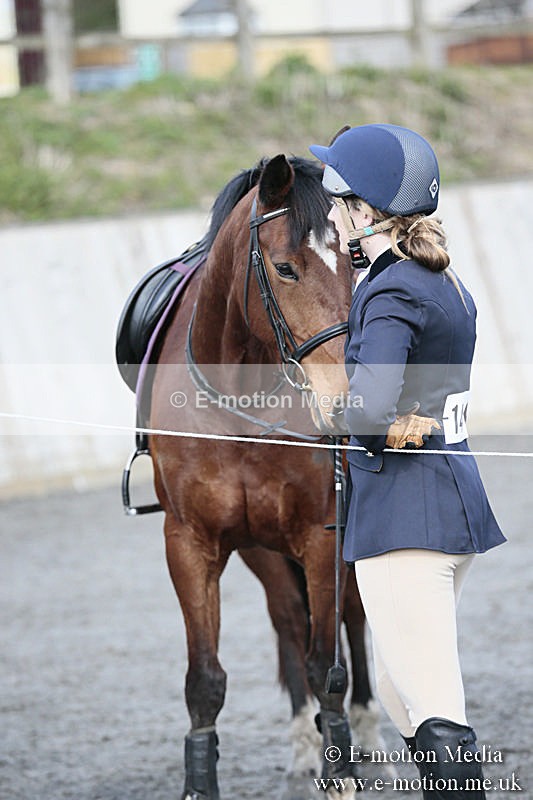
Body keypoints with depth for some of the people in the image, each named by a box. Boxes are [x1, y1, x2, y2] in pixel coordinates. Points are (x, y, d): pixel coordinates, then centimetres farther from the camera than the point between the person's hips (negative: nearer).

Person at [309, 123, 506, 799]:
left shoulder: (390, 295, -16)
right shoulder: (445, 282, 12)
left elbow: (369, 408, -29)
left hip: (404, 510, -10)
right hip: (457, 501, 10)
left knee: (436, 717, -9)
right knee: (399, 691, 20)